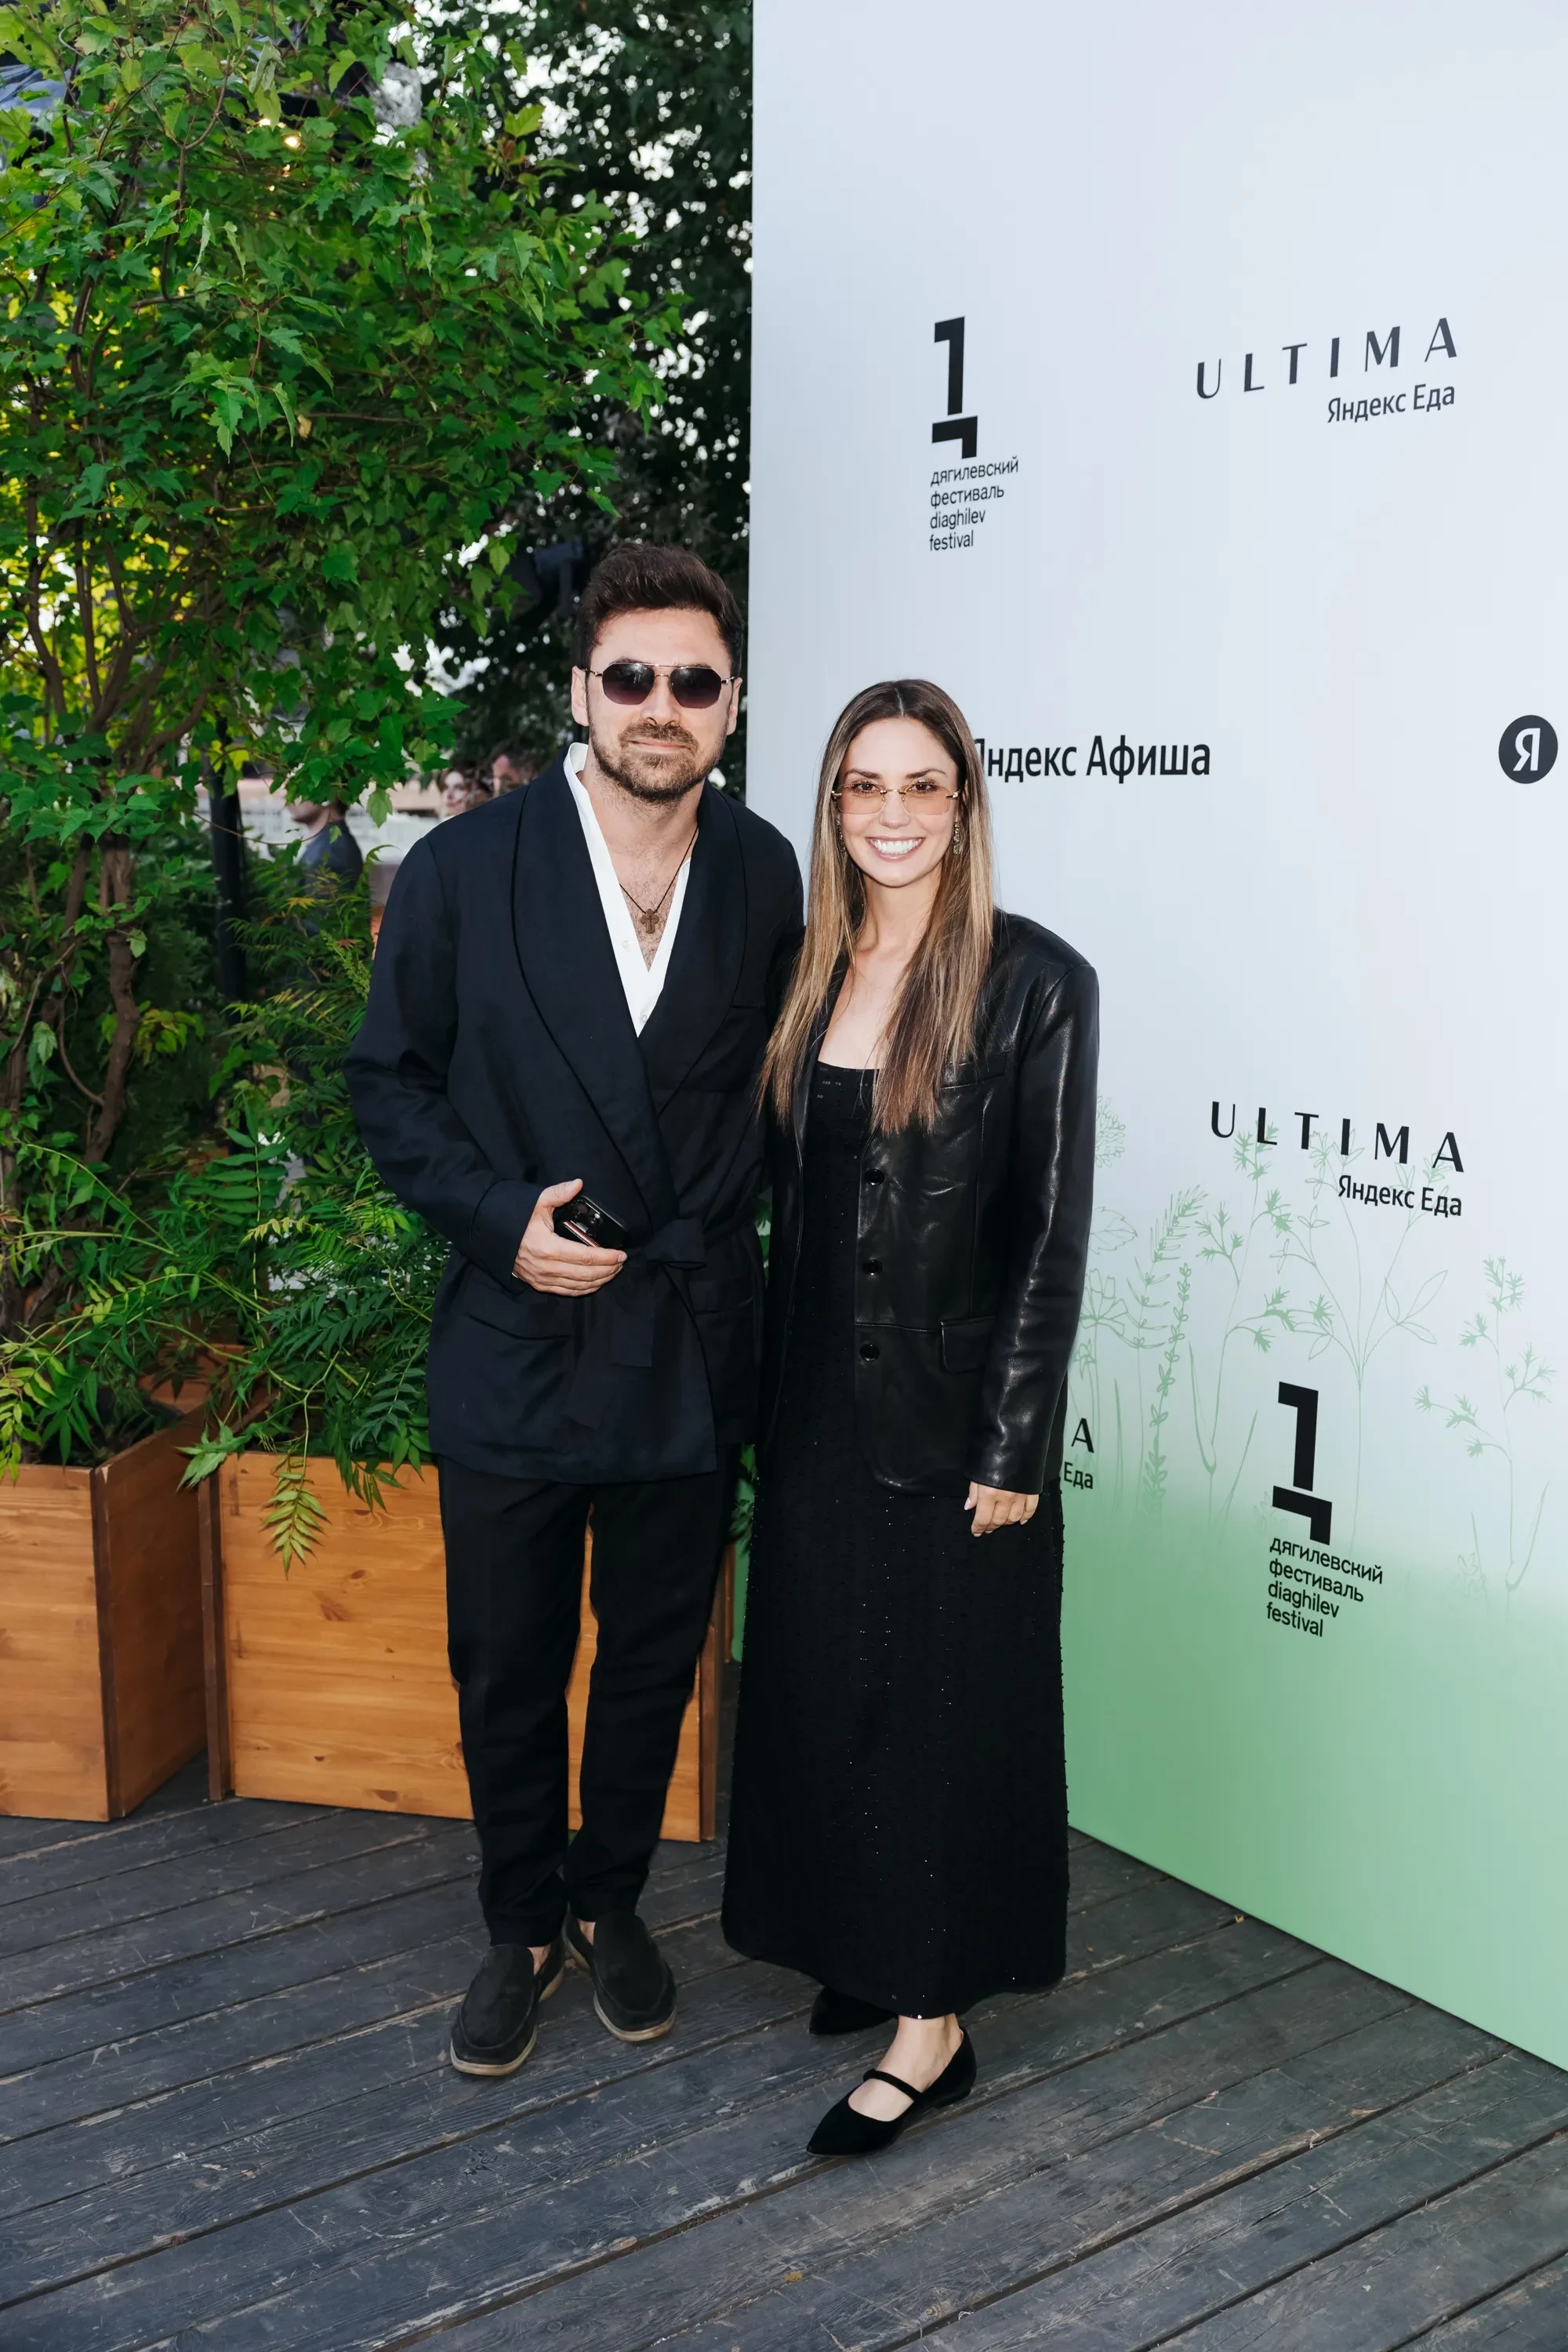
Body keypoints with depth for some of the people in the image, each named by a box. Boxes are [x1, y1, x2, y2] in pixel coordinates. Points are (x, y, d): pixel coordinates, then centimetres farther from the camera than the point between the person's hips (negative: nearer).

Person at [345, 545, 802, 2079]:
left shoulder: (764, 876, -1)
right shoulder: (462, 871, -7)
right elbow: (389, 1081, -1)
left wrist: (713, 1221, 0)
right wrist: (502, 1220, -14)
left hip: (692, 1356, 2)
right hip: (516, 1353, -1)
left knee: (654, 1661, 17)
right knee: (507, 1673, 13)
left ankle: (612, 1902, 40)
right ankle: (521, 1929, 36)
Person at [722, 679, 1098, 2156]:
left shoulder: (1033, 982, -11)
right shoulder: (810, 977, 6)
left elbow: (1051, 1231, -12)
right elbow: (790, 1202, 10)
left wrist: (1014, 1445, -14)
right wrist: (772, 1400, 8)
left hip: (955, 1409, -5)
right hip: (821, 1407, 6)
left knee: (946, 1696, 5)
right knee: (827, 1687, 15)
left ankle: (935, 2022, 18)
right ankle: (868, 1949, 35)